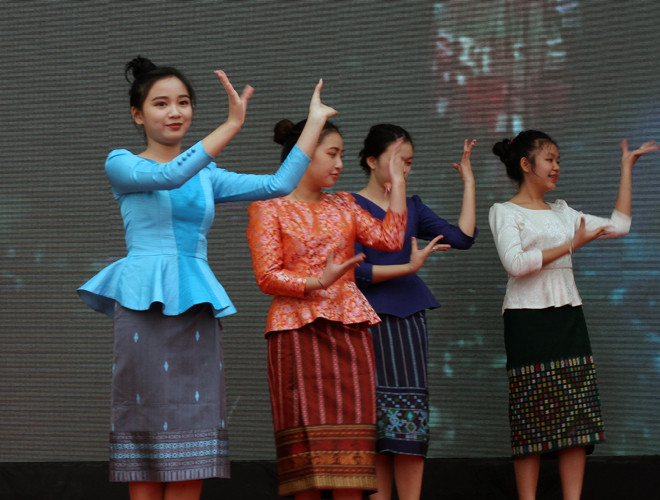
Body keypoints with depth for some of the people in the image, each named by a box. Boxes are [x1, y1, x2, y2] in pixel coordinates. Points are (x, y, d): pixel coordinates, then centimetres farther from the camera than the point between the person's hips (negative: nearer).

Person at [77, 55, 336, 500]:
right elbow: (168, 176, -16)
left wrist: (315, 122, 12)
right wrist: (231, 127, -22)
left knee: (191, 464, -1)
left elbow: (279, 185, 12)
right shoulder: (122, 164, 5)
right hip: (145, 306, -5)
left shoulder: (206, 176, 19)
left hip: (196, 309, 5)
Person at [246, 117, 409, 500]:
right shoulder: (269, 209, 2)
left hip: (350, 328, 4)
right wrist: (317, 283, -20)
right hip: (298, 329, -4)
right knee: (307, 430, -7)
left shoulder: (343, 205, 17)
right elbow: (267, 276, -7)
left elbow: (390, 238, 4)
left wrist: (398, 184, 7)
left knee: (352, 429, -3)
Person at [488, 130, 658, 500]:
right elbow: (515, 262, -15)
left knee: (577, 414, -2)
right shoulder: (505, 212, 1)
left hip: (568, 317, 6)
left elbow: (619, 226, 15)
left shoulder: (561, 212, 18)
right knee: (532, 416, -6)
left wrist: (627, 169, 17)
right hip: (528, 319, -6)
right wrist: (571, 245, -13)